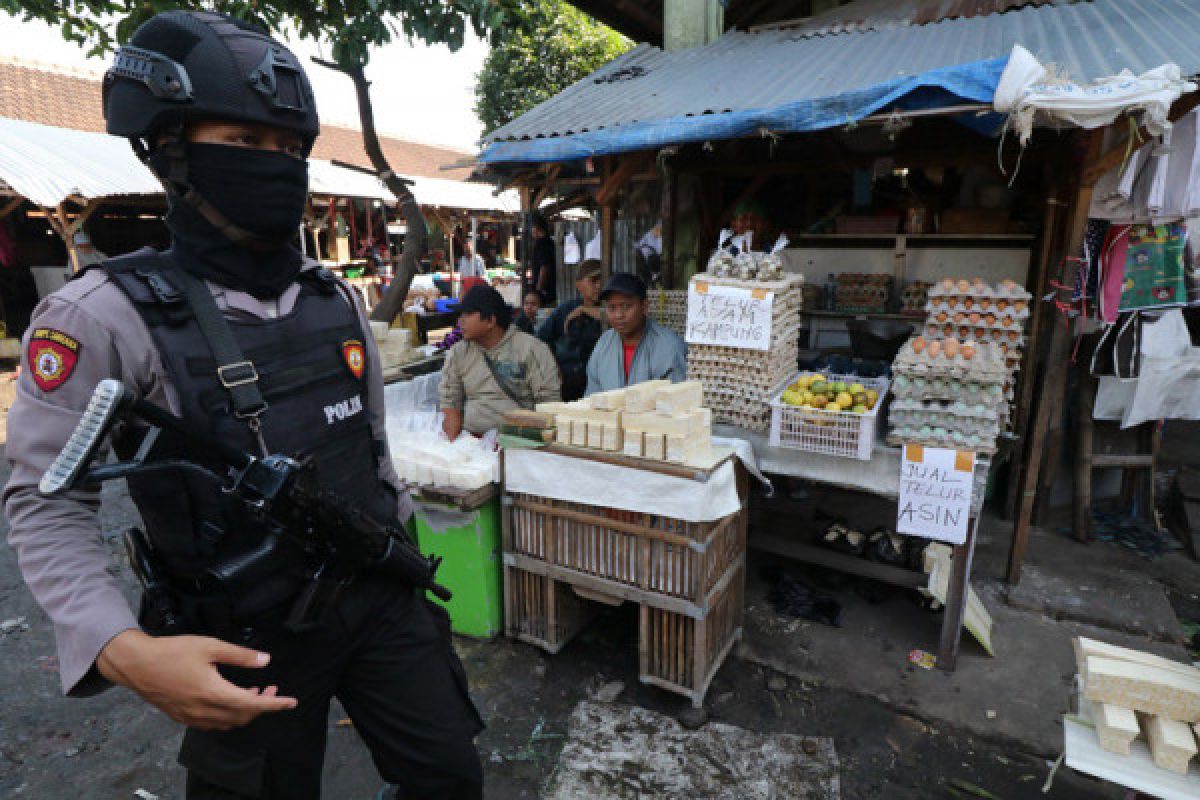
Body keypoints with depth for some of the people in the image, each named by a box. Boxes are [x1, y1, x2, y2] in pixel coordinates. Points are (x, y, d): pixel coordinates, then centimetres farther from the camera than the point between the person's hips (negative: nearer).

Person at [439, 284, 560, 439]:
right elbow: (449, 402, 12)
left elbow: (549, 400, -4)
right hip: (471, 441, 4)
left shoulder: (531, 349, -1)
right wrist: (454, 445, -2)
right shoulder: (457, 353, 11)